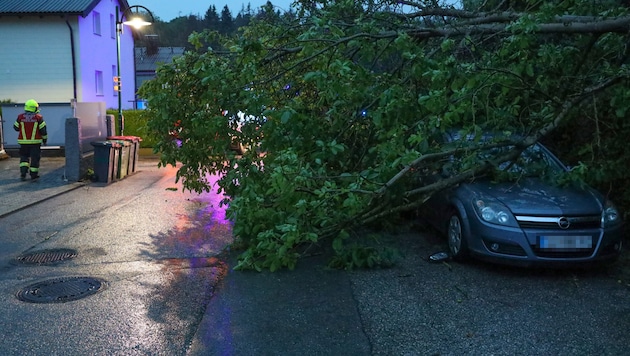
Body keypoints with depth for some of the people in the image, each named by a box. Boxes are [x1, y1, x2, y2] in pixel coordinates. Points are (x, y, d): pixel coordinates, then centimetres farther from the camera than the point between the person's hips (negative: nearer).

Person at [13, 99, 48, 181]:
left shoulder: (20, 117, -1)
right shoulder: (38, 117, -7)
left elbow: (16, 128, 8)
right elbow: (43, 130, -6)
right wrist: (45, 138, 8)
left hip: (23, 141, 2)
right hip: (35, 141, -2)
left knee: (24, 157, 14)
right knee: (35, 157, 7)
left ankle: (23, 173, 1)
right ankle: (33, 174, 11)